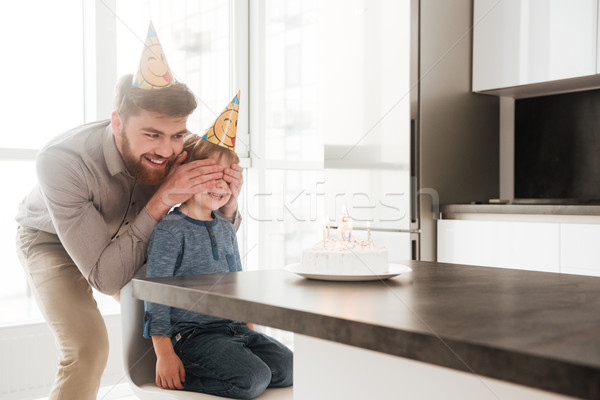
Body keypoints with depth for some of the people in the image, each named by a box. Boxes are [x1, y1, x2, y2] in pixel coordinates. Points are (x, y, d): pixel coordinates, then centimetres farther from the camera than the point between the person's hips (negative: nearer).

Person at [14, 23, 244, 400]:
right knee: (87, 347, -23)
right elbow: (107, 277, -38)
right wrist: (162, 200, -45)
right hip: (53, 242, -4)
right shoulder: (62, 161, -40)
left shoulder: (178, 152, -28)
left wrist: (227, 201, -35)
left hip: (122, 237, 5)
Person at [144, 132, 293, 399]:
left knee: (287, 367, -3)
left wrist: (248, 329, 18)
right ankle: (178, 377, -4)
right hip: (190, 333, -8)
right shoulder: (170, 229, -12)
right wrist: (164, 354, -16)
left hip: (233, 327, 8)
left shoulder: (226, 229, 13)